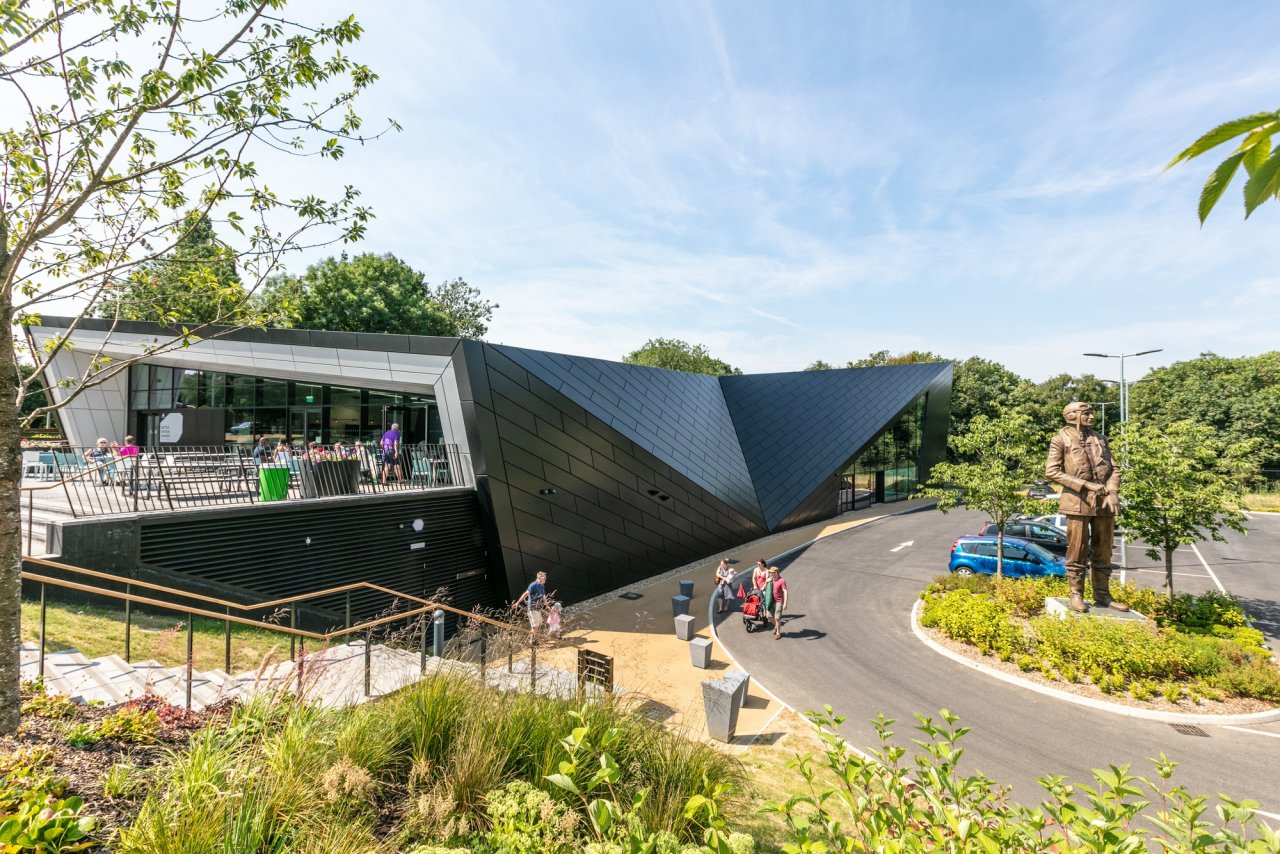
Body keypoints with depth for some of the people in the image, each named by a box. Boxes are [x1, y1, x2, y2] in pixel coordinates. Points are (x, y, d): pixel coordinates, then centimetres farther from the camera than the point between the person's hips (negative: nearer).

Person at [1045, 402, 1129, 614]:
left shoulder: (1099, 438, 15)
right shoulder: (1061, 439, -2)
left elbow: (1114, 468, 13)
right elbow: (1051, 471, -8)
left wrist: (1113, 493, -4)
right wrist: (1086, 485, -14)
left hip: (1104, 501, 5)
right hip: (1078, 502, -5)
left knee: (1103, 552, 11)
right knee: (1077, 552, -1)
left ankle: (1102, 596, 21)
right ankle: (1076, 596, 9)